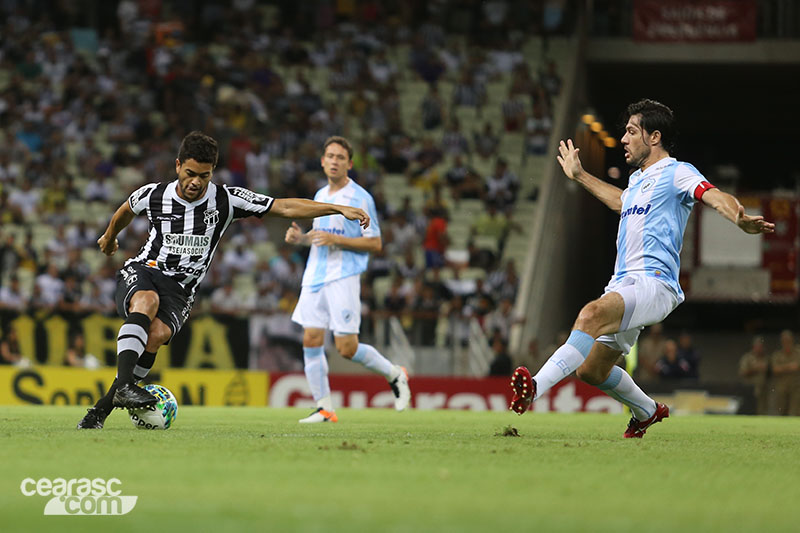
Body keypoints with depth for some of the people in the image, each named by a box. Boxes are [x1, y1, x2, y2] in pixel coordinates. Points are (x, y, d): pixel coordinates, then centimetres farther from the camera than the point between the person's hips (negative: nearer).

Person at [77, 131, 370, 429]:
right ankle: (124, 384, -46)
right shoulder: (153, 195, -2)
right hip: (141, 271, 0)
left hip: (179, 289, 1)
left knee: (158, 333, -31)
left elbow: (285, 207, -4)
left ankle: (103, 406, -22)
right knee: (147, 301, -38)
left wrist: (339, 209, -11)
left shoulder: (226, 200, -3)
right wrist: (110, 236, 43)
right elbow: (126, 210, 24)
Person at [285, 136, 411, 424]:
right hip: (315, 277, 7)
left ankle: (395, 375, 16)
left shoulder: (360, 198, -7)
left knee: (347, 348, -9)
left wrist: (336, 240, -18)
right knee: (311, 341, -2)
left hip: (344, 278, -7)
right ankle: (324, 408, 4)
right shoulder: (320, 195, 15)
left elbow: (374, 243, -8)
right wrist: (300, 237, 6)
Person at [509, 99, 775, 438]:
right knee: (592, 370, 11)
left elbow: (715, 197, -22)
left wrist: (740, 219, -43)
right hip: (624, 284, 9)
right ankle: (647, 412, 37)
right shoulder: (638, 178, 23)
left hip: (653, 282, -9)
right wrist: (579, 175, 54)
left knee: (592, 314, -36)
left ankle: (536, 387, -50)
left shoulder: (676, 173, -3)